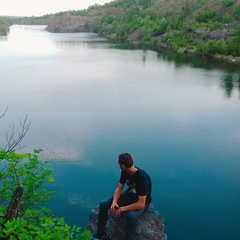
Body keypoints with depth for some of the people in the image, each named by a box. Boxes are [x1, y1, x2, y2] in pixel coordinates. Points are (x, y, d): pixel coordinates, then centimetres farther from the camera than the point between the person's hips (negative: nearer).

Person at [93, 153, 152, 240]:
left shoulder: (142, 178, -34)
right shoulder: (125, 172, -12)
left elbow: (141, 204, -32)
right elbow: (119, 188, -3)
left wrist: (121, 209, -27)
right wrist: (114, 202, -23)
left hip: (142, 201, -6)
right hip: (129, 195, 7)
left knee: (131, 216, -39)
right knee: (103, 204, -9)